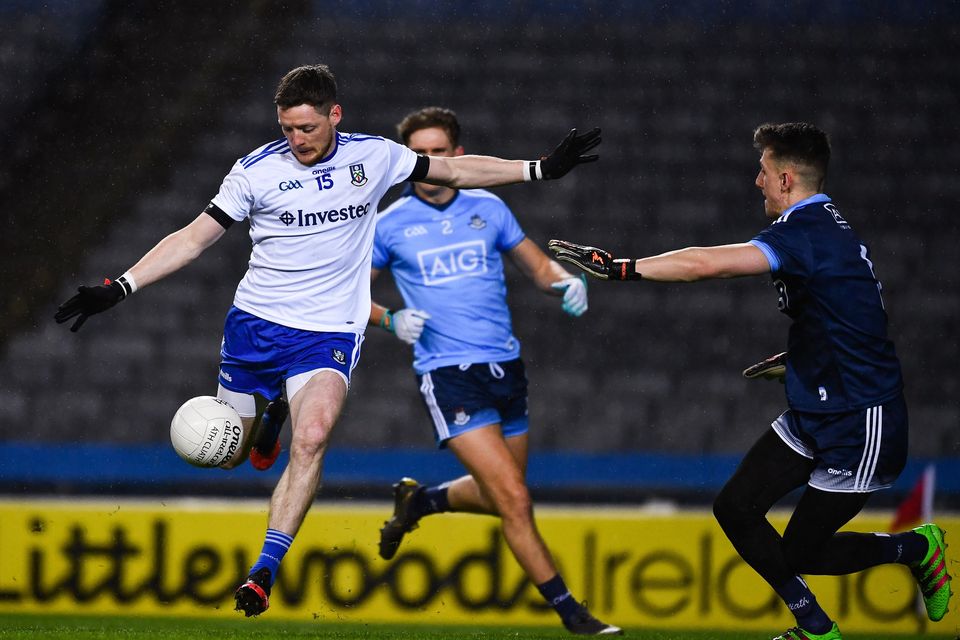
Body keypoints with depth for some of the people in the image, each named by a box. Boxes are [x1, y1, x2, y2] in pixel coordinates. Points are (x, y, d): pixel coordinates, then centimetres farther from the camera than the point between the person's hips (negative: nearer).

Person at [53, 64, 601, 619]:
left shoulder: (374, 157, 1)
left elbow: (457, 171, 15)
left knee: (311, 439, -26)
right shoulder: (257, 171, -5)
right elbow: (193, 238, -2)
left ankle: (264, 572, -28)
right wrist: (119, 288, -10)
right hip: (255, 323, 1)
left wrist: (542, 169, 12)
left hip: (329, 334, -1)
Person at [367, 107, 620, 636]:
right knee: (515, 502, -13)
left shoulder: (488, 209, 7)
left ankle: (417, 500, 44)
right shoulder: (390, 226, 0)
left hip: (505, 369, 5)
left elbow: (537, 266, 17)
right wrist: (391, 320, -9)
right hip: (447, 375, -5)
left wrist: (568, 282, -5)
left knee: (502, 498, 17)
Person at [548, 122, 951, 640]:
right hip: (811, 416, 10)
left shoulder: (807, 235, -23)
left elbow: (706, 265, -32)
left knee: (798, 554, -1)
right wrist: (795, 356, 29)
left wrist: (618, 267, -29)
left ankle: (916, 547, 21)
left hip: (860, 427, -10)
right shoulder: (824, 228, 8)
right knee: (735, 508, 3)